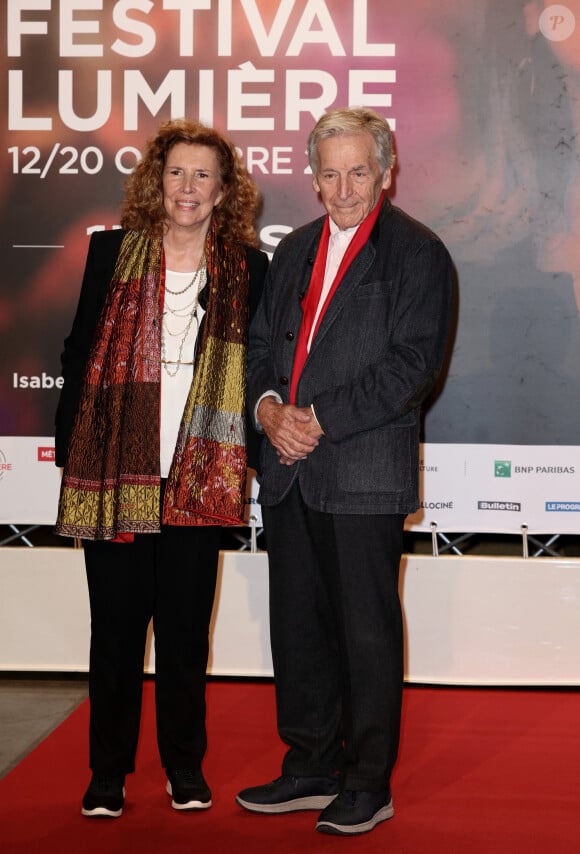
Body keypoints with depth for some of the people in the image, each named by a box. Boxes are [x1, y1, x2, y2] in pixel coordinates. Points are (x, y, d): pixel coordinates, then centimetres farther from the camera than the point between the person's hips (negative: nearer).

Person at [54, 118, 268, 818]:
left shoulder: (248, 269, 5)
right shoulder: (112, 251, 5)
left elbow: (258, 364, 9)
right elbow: (79, 352, 7)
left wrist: (246, 449, 2)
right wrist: (69, 452, 4)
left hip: (199, 474, 0)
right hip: (114, 469, 0)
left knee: (186, 626, 8)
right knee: (116, 623, 5)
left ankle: (185, 767, 23)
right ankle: (108, 772, 18)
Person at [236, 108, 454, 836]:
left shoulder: (416, 253, -5)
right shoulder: (295, 250, 16)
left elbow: (411, 364, -13)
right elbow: (262, 341, 16)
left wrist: (320, 419, -16)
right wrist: (268, 408, -4)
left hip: (365, 473, -6)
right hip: (289, 471, 7)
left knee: (367, 631, 2)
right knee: (298, 625, 13)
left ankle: (368, 783, 14)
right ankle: (310, 768, 26)